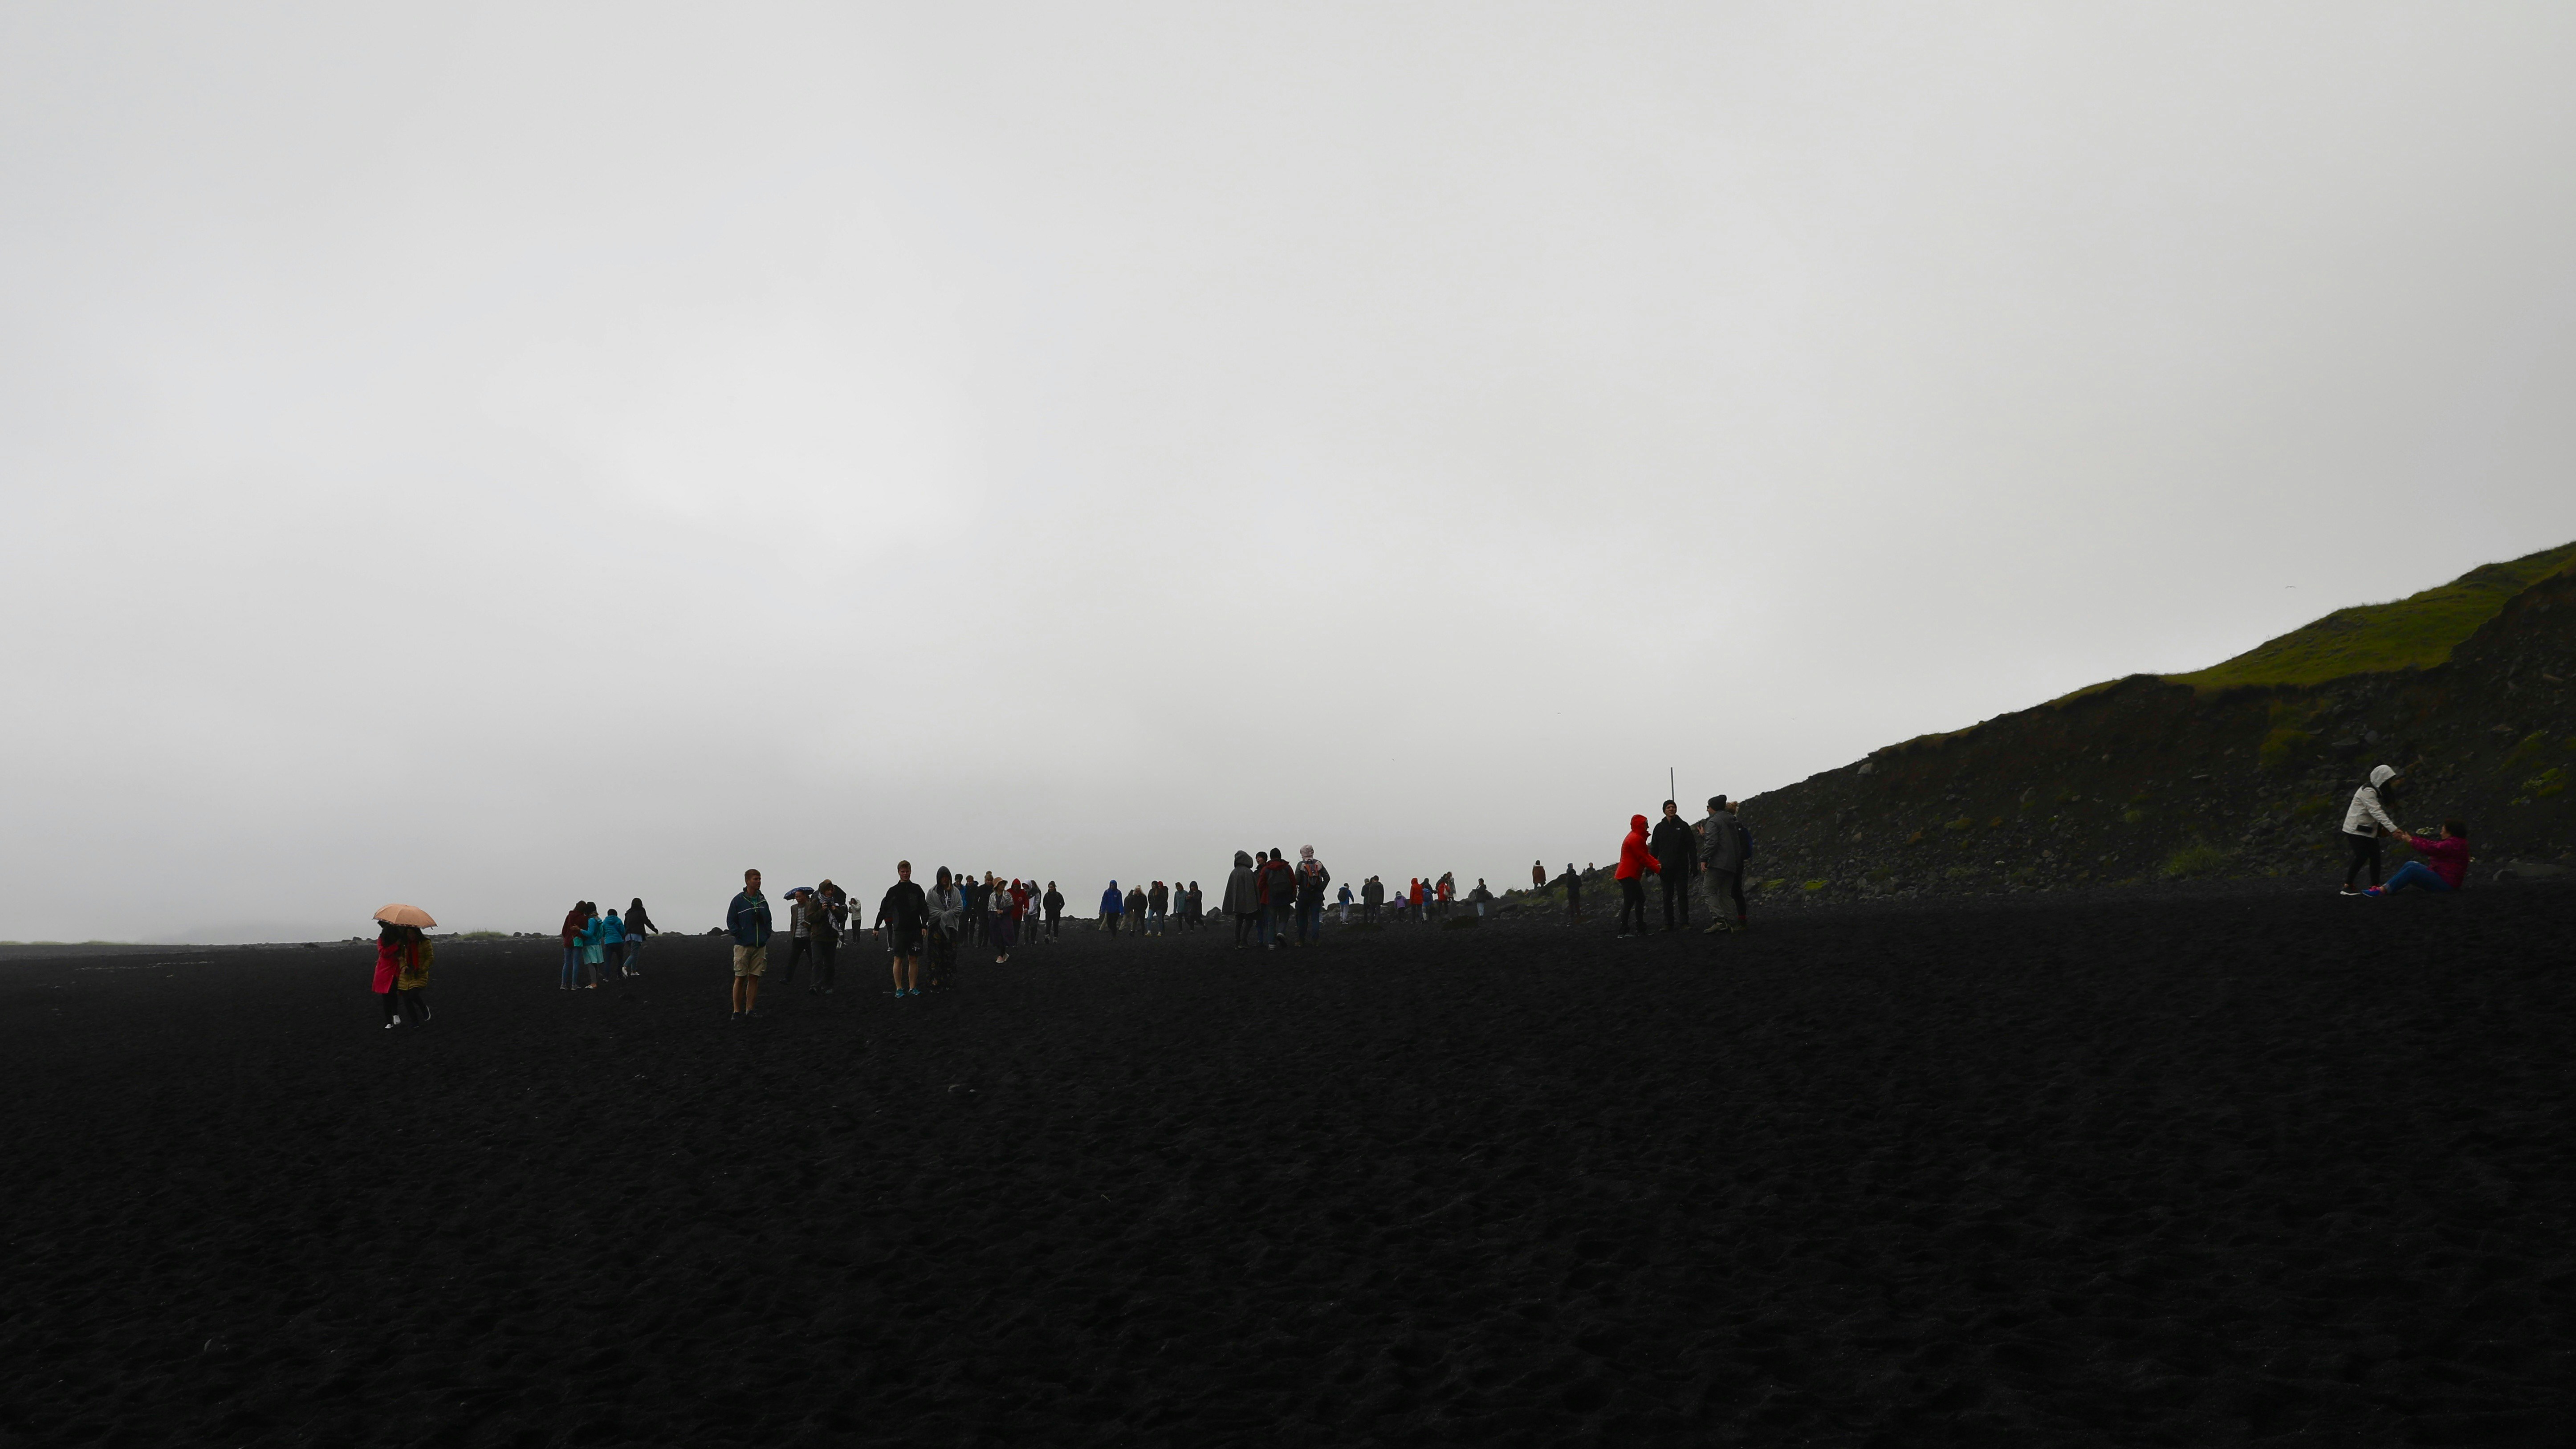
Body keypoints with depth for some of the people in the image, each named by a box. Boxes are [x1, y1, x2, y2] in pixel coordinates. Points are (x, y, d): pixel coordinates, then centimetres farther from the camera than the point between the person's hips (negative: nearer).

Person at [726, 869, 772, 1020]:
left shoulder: (763, 901, 9)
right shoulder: (738, 900, -5)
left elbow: (768, 920, 19)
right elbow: (730, 921, -3)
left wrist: (766, 934, 6)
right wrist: (740, 935, -9)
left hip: (760, 945, 4)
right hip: (743, 945, -4)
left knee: (754, 979, 6)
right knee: (740, 978, -1)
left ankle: (750, 1010, 12)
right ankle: (737, 1011, 3)